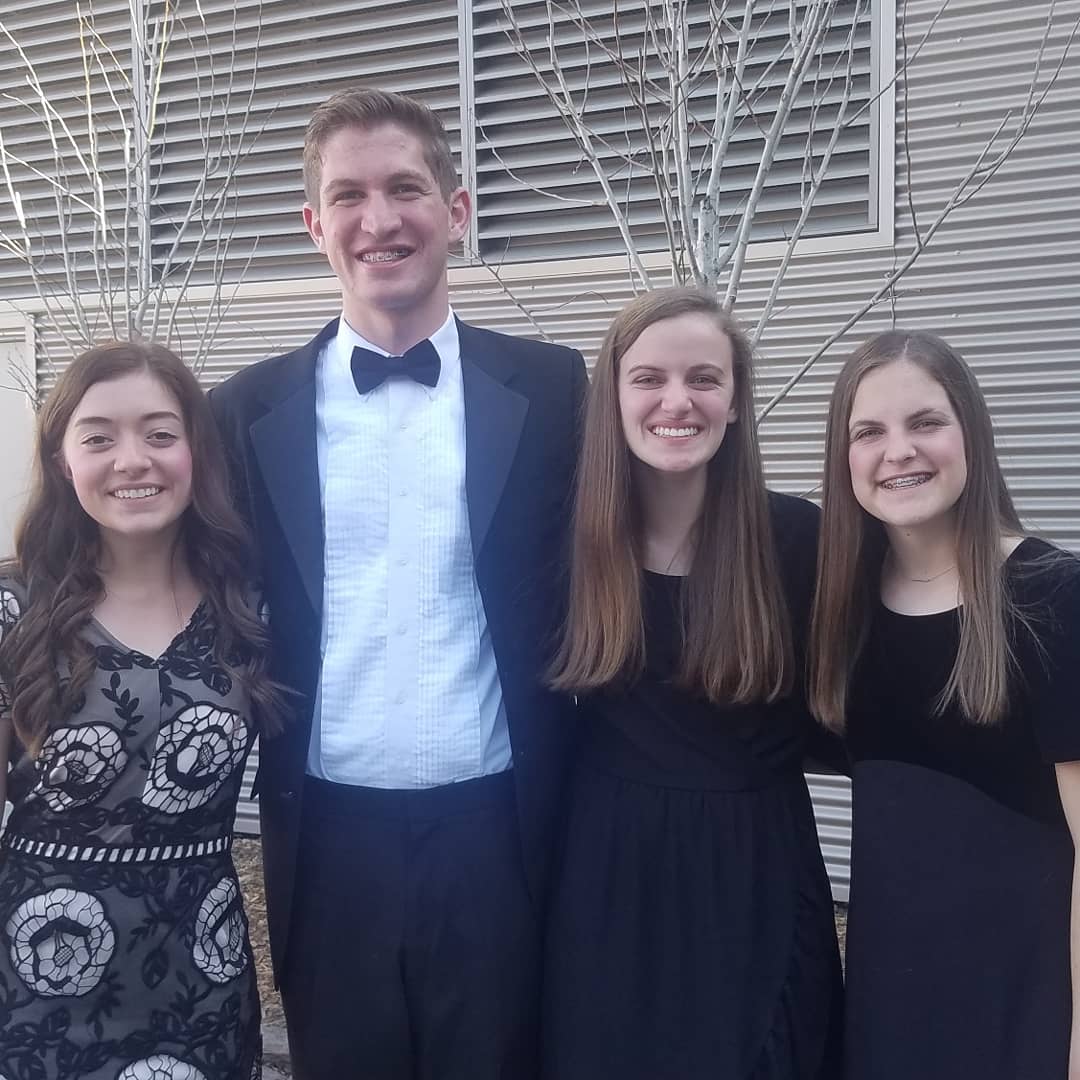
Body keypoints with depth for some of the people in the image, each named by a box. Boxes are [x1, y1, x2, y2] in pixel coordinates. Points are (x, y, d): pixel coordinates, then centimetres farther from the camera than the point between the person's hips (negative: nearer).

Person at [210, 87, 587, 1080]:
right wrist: (249, 789, 2)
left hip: (495, 834, -1)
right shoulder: (249, 411, 2)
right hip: (329, 841, 1)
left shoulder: (551, 392, -1)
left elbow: (582, 599, 4)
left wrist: (577, 815, 1)